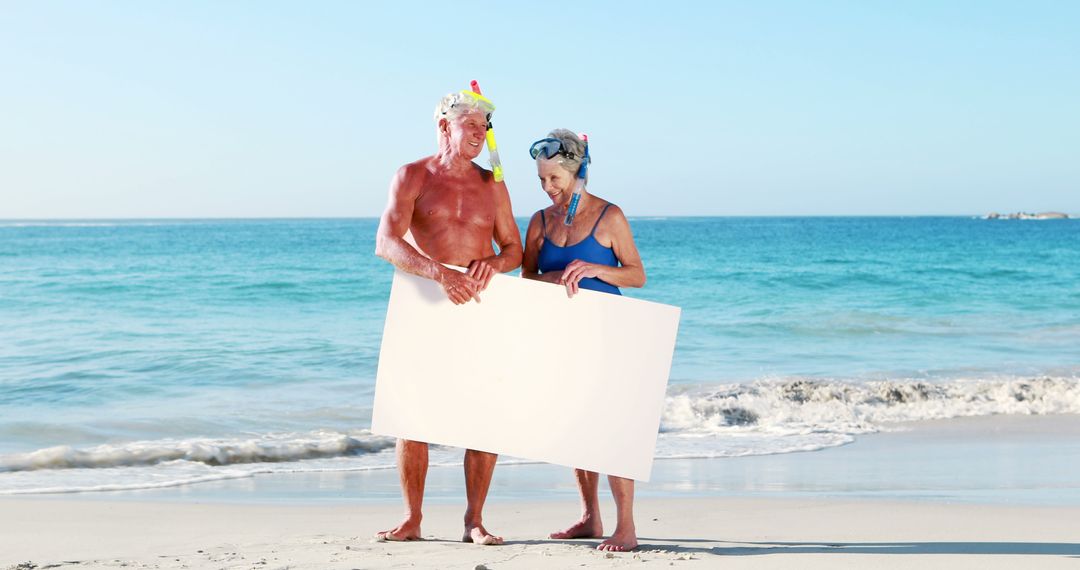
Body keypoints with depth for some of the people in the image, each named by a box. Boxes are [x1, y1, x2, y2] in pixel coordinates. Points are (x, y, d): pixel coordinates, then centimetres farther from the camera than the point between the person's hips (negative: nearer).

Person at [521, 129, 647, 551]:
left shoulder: (608, 216, -6)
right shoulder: (541, 221, 7)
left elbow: (637, 275, -5)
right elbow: (527, 277, 4)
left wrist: (594, 269, -20)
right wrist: (557, 277, -17)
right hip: (564, 333, 5)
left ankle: (625, 527, -8)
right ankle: (590, 519, 18)